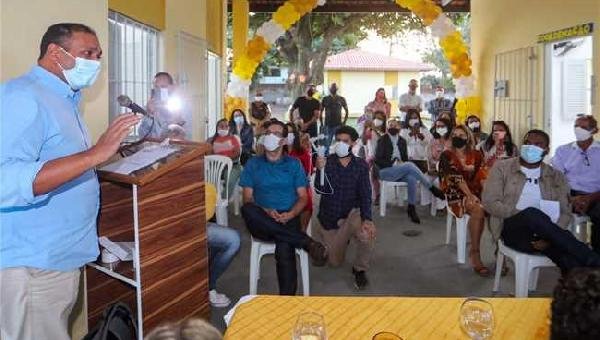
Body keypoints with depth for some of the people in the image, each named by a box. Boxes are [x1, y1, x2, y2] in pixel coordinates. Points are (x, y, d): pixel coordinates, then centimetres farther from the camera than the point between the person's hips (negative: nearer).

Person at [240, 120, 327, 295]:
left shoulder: (293, 164, 12)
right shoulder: (253, 164, 12)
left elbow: (303, 197, 8)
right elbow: (248, 199, 5)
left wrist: (290, 214, -14)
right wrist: (265, 212, -15)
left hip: (288, 219, -1)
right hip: (262, 223, 1)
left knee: (284, 248, -35)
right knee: (246, 209, -35)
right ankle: (307, 242, -31)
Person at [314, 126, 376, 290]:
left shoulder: (361, 165, -5)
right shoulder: (326, 161, -8)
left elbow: (365, 194, -9)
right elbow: (319, 189, -18)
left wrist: (367, 219, -26)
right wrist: (320, 170, -38)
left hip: (351, 213, 0)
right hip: (328, 217, 1)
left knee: (368, 234, -33)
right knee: (335, 262, 9)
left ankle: (359, 269, -3)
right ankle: (342, 240, 45)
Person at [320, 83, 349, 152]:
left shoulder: (341, 99, 4)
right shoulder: (325, 99, 5)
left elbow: (346, 111, 11)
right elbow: (320, 112, 8)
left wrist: (344, 122, 2)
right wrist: (321, 124, 1)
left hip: (338, 125, 0)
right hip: (327, 125, 0)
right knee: (327, 144, 2)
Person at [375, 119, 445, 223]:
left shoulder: (402, 141, 14)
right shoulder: (383, 140, 0)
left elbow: (405, 159, 18)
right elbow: (378, 160, -8)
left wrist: (401, 162, -5)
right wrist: (393, 163, -17)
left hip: (399, 171, 5)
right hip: (384, 171, -5)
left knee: (412, 178, -31)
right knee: (409, 165, -31)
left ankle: (411, 208, -26)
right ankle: (432, 188, -25)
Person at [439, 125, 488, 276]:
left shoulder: (476, 155, 15)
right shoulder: (447, 155, 3)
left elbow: (483, 175, 6)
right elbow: (456, 178, -10)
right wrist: (469, 194, -22)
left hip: (477, 192, 4)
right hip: (457, 194, -3)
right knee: (478, 210, -34)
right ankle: (474, 253, -24)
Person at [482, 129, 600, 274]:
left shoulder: (556, 176, 15)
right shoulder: (502, 168, 8)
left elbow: (565, 213, 6)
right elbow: (490, 201, -3)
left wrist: (550, 237, -15)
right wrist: (524, 216, -15)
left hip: (544, 234, 1)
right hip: (513, 229, -1)